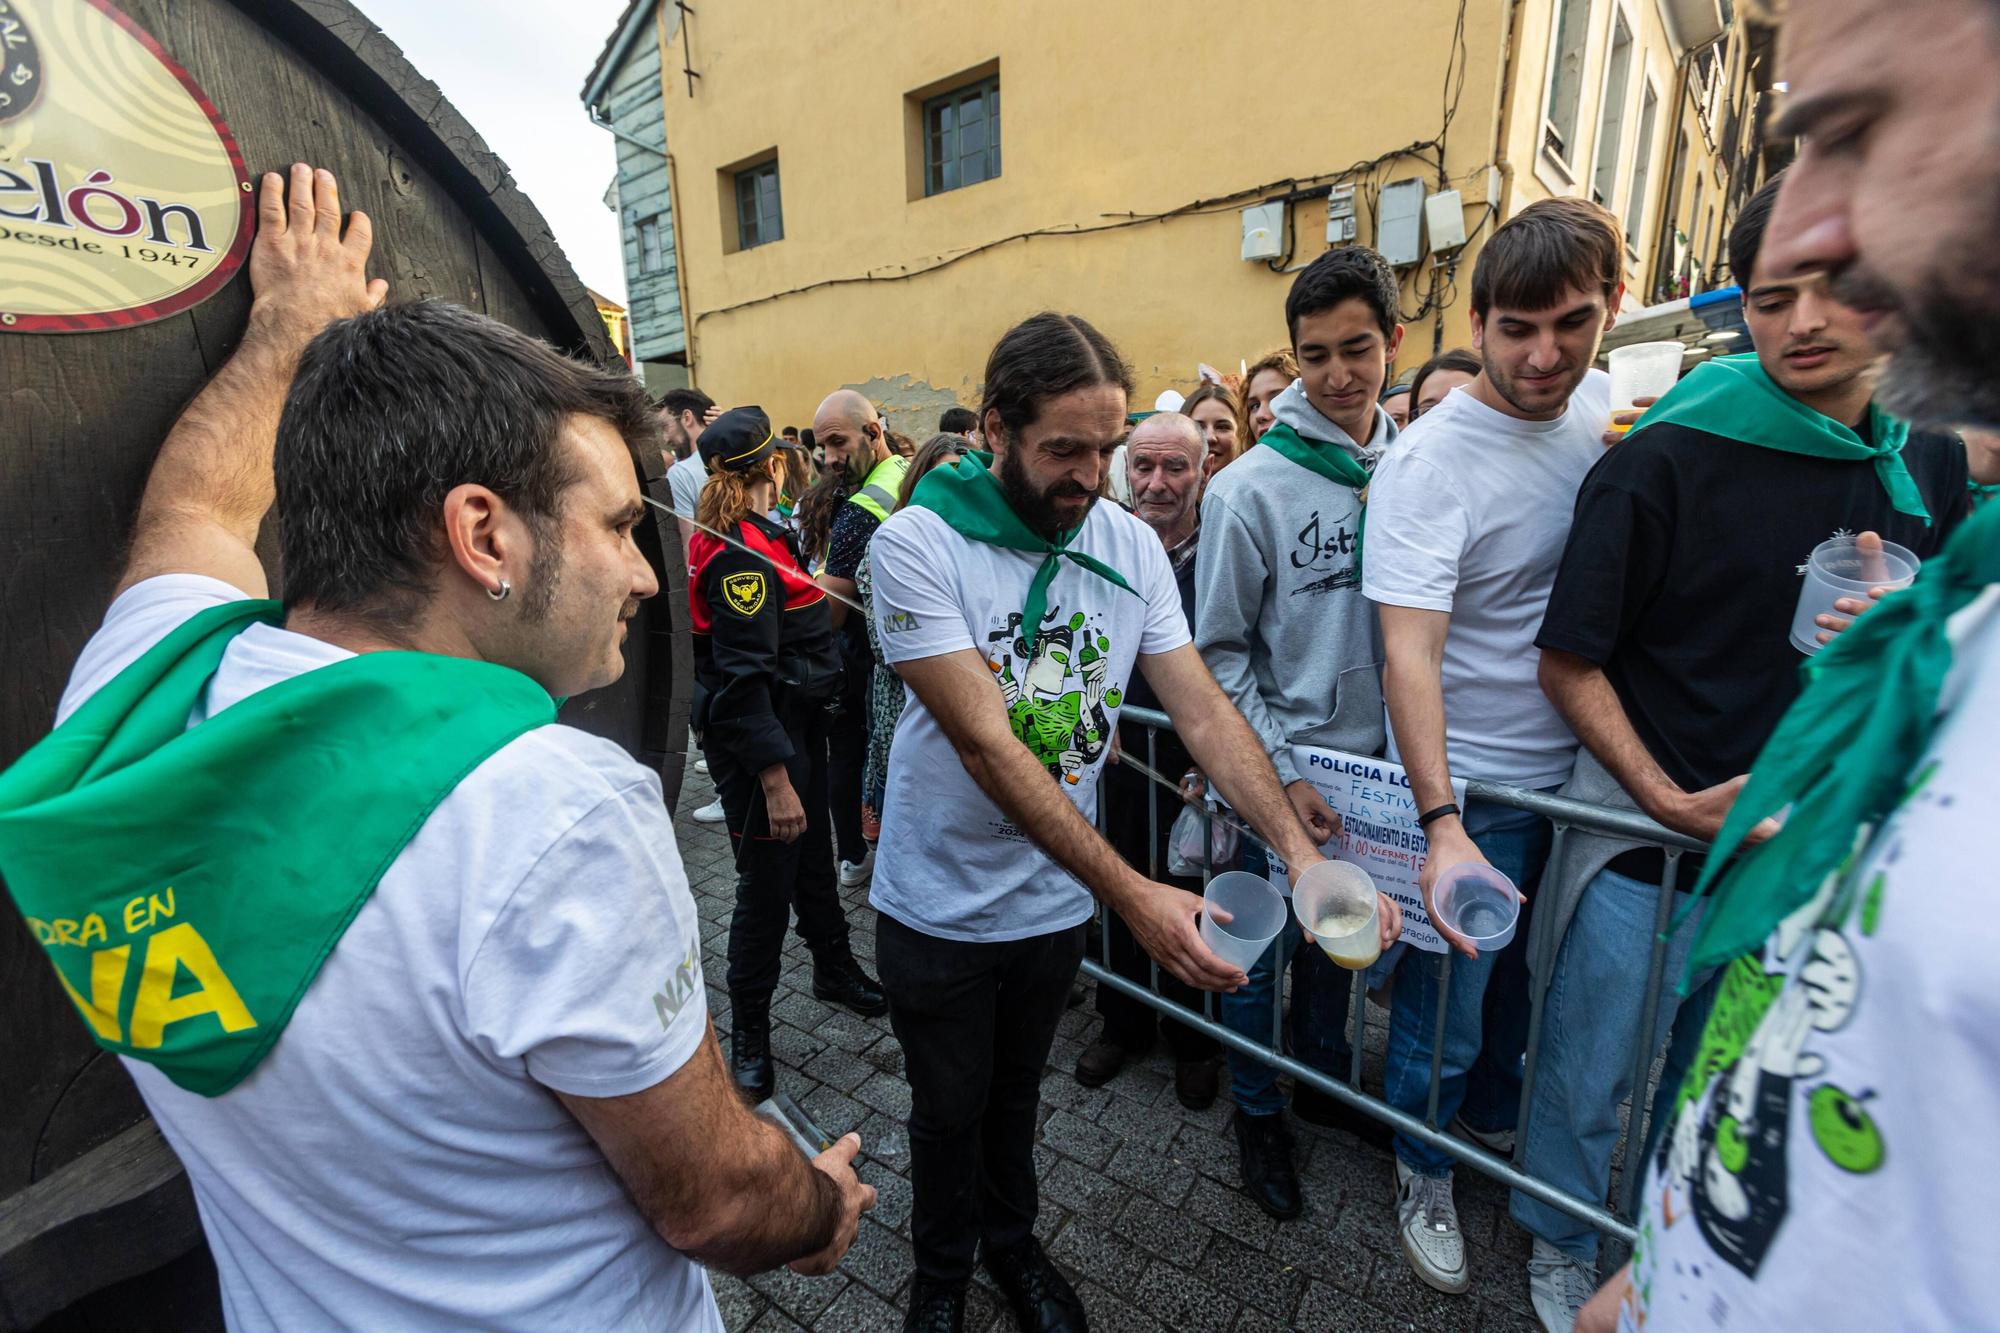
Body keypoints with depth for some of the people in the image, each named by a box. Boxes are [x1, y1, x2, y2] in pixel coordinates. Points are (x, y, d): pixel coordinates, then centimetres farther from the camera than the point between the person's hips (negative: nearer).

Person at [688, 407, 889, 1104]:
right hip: (759, 738, -10)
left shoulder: (760, 534, 8)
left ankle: (834, 968, 44)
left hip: (798, 723, 10)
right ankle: (748, 1032, 24)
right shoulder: (739, 553, -23)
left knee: (812, 854, 23)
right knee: (767, 883, 4)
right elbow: (743, 679, -26)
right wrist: (775, 780, -26)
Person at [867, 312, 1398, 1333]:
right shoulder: (917, 543, -22)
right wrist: (1131, 893, -33)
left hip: (1056, 897, 4)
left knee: (1016, 1091, 26)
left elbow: (1204, 712, -10)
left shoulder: (1130, 545, -8)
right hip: (940, 906, -3)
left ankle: (1011, 1240, 54)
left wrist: (1300, 849, -24)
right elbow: (986, 746, -29)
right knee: (949, 1109, 20)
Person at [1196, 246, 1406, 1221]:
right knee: (1264, 954, 11)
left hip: (1377, 757, 4)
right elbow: (1219, 651, -10)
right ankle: (1258, 1114, 36)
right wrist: (1279, 774, -13)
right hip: (1282, 766, -4)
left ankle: (1326, 1077, 47)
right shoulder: (1251, 488, -13)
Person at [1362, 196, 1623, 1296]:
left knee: (1522, 975, 25)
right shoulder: (1428, 461, -21)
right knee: (1448, 1005, 8)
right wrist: (1441, 826, -37)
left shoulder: (1607, 404, 0)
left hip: (1579, 770, 6)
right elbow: (1409, 652, -28)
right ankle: (1424, 1173, 36)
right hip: (1473, 787, -6)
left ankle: (1494, 1118, 52)